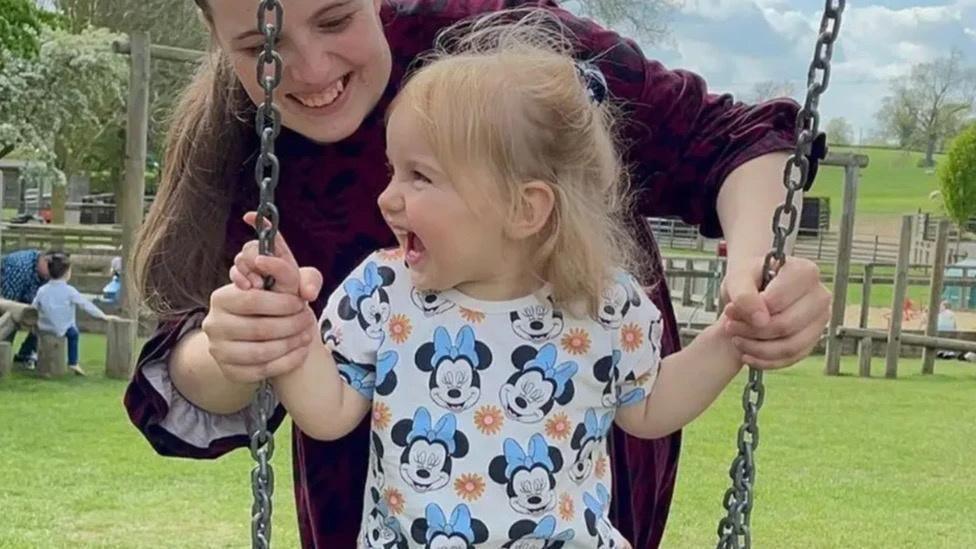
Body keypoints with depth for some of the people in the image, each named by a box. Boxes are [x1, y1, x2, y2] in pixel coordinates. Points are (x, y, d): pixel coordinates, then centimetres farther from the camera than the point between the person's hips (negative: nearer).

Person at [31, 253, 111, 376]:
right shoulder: (69, 291, -11)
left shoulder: (42, 290, 2)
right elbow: (86, 305, -6)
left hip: (44, 327, 5)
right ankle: (73, 363, 22)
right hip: (62, 329, -4)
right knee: (73, 333, 24)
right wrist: (102, 315, 1)